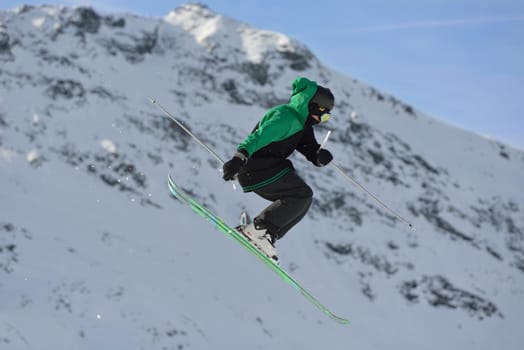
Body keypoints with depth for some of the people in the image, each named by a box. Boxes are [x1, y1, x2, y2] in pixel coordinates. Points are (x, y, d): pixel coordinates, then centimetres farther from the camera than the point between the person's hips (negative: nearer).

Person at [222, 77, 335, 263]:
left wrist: (320, 156, -12)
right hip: (256, 167, -10)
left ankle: (268, 235, 1)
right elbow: (259, 137, -31)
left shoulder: (301, 123, 15)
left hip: (269, 167, 10)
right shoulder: (285, 117, -18)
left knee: (302, 200, 4)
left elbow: (310, 149, 13)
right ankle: (258, 228, -18)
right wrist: (240, 157, -47)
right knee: (302, 194, -19)